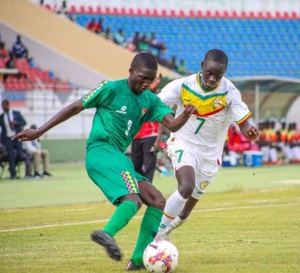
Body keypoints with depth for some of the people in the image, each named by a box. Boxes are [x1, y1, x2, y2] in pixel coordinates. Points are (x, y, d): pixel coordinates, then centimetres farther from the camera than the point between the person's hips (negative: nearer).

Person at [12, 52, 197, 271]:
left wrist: (185, 115, -26)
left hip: (119, 157, 8)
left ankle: (139, 259, -2)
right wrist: (39, 132, 1)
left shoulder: (150, 101, 13)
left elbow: (172, 125, -1)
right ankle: (107, 234, -49)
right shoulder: (112, 89, -4)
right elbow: (76, 108, 2)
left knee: (158, 202, 1)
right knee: (133, 199, -28)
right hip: (100, 150, -8)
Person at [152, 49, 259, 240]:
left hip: (210, 153, 3)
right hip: (183, 144, -2)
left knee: (191, 201, 12)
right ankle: (160, 235, -18)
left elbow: (244, 123, -16)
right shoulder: (183, 86, -17)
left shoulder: (229, 92, -16)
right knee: (186, 187, -29)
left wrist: (250, 131, -40)